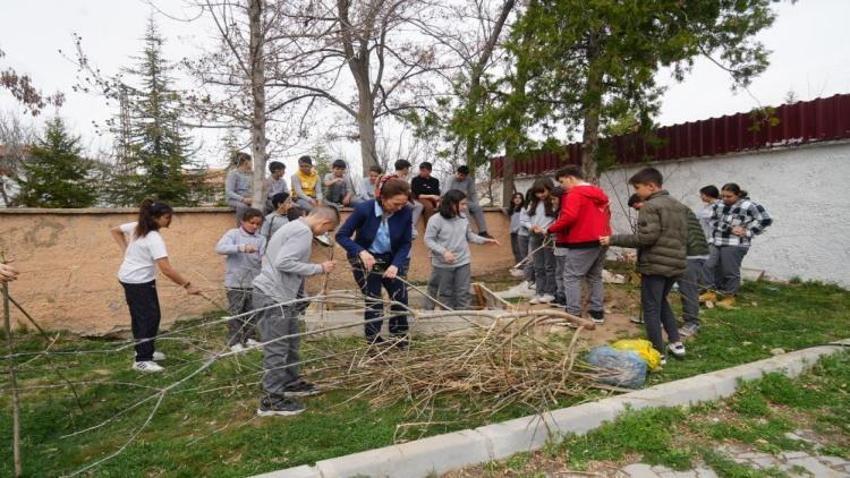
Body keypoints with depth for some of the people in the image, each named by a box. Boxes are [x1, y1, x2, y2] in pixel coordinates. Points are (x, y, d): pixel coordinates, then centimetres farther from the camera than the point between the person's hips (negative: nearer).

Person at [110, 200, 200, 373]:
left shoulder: (136, 227, 1)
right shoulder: (154, 238, -26)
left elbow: (114, 231, 18)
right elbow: (166, 269, -30)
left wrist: (126, 250, 12)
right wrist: (187, 285, -26)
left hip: (129, 278, 9)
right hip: (139, 282, -9)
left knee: (152, 316, 17)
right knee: (148, 318, -5)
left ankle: (146, 350, 30)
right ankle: (142, 361, -1)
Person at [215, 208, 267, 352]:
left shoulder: (261, 239, 6)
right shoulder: (233, 234, -5)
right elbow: (219, 248, -22)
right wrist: (242, 247, -35)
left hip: (254, 282, 4)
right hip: (235, 282, -4)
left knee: (251, 313, 14)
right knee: (236, 313, 4)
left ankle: (250, 338, 28)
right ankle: (234, 341, 16)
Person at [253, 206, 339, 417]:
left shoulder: (294, 226, 15)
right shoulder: (303, 232, -17)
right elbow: (283, 263, -25)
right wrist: (319, 268, -17)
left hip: (278, 295, 10)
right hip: (273, 297, -10)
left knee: (290, 342, 19)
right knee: (276, 349, -3)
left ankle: (292, 383, 33)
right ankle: (272, 400, 6)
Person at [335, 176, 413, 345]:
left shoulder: (405, 212, -20)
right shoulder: (364, 209, -27)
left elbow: (406, 243, -11)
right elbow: (341, 236, -21)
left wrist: (396, 264, -26)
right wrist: (361, 252, -36)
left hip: (391, 259, 4)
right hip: (365, 259, -3)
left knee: (400, 294, 6)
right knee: (373, 299, -3)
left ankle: (400, 335, 27)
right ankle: (374, 341, 14)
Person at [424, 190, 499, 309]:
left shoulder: (463, 218, 2)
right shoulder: (435, 219, -13)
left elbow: (469, 236, 15)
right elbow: (428, 240, -13)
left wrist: (485, 240, 6)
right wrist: (443, 251, -25)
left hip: (463, 263, 4)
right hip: (443, 265, -4)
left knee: (463, 294, 8)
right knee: (446, 294, 10)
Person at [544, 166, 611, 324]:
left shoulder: (575, 193, -12)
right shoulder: (599, 193, 18)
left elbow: (569, 217, -24)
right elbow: (606, 215, 24)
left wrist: (551, 229, -13)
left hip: (583, 242, -9)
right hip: (601, 240, 9)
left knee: (571, 277, -3)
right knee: (595, 276, 17)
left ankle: (574, 315, -5)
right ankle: (597, 312, 20)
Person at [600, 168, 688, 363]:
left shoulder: (650, 206, -14)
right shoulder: (679, 206, 15)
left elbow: (646, 237, -22)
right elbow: (684, 237, 17)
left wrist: (614, 239, -18)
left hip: (654, 265, -9)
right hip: (675, 264, 9)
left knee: (651, 308, 0)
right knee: (661, 301, 25)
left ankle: (658, 353, 3)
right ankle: (676, 342, 21)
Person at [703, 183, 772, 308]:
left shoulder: (748, 206, -8)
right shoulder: (719, 205, 9)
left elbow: (765, 220, -8)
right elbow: (714, 221, 1)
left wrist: (748, 232, -8)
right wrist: (731, 229, -12)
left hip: (735, 245, -6)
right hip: (717, 242, 6)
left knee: (731, 272, 1)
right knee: (710, 267, 5)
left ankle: (730, 297, 15)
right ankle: (712, 293, 19)